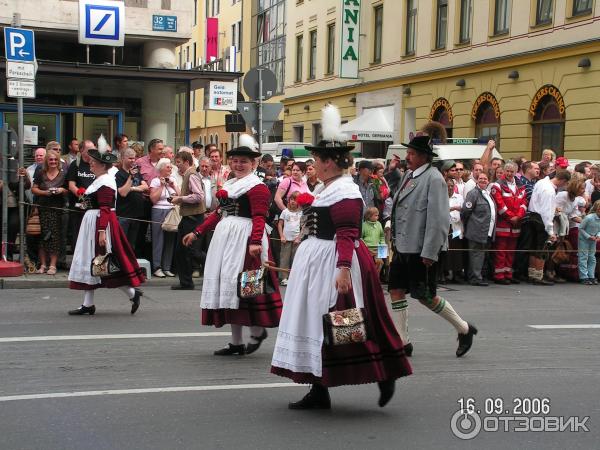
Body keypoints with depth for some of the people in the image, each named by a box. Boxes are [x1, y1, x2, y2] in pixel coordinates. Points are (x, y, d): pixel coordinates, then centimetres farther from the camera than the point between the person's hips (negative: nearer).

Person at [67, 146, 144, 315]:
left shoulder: (105, 182, -15)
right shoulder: (99, 180, 16)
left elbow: (105, 209, -22)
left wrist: (102, 231, -27)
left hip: (101, 223, -11)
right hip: (91, 223, 11)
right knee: (88, 263, 9)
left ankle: (132, 293, 6)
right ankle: (88, 304, 13)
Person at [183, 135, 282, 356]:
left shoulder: (257, 186, -7)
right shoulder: (228, 185, 19)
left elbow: (259, 218, -17)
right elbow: (218, 213, 21)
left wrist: (255, 242, -30)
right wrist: (196, 232, 18)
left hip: (244, 237, -9)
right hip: (224, 236, 9)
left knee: (243, 284, -10)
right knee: (226, 286, 8)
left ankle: (257, 330, 12)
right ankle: (236, 342, 15)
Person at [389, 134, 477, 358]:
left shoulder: (434, 178, -15)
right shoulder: (409, 175, 12)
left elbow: (437, 218, -19)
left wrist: (429, 253, -21)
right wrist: (396, 241, 16)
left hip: (422, 250, -8)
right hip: (403, 247, 8)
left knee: (425, 296, -1)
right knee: (396, 290, 7)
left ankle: (464, 329, 18)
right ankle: (402, 341, 17)